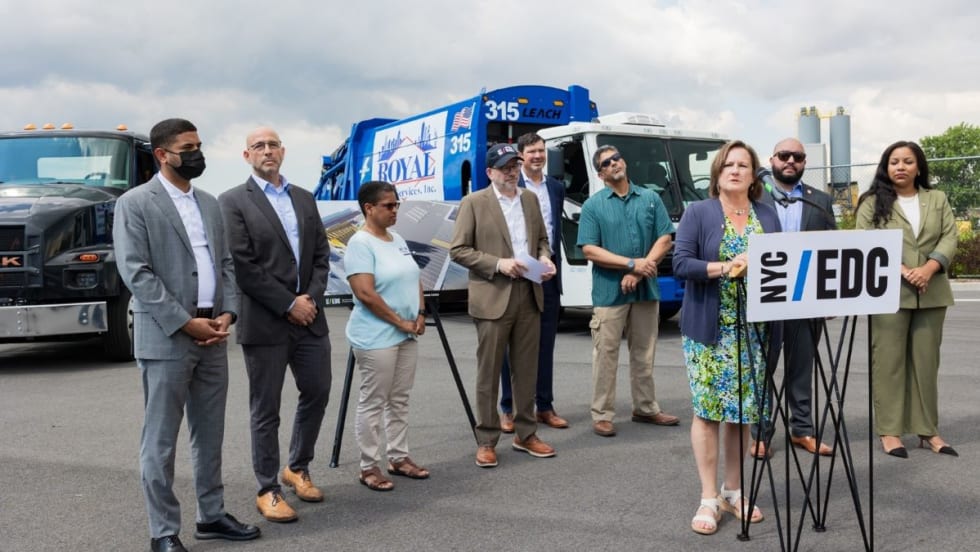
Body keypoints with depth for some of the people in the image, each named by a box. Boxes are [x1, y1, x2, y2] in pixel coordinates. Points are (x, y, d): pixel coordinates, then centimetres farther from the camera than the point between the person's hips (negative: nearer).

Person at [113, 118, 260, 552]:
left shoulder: (209, 203, 14)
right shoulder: (135, 203, -5)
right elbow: (135, 272, -13)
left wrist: (227, 313, -2)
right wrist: (185, 322, -15)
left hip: (212, 336, 6)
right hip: (166, 337, -6)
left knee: (209, 433, 13)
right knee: (160, 438, 1)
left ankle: (211, 515, 25)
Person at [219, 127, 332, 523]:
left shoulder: (305, 198, 12)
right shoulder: (233, 201, -5)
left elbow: (321, 255, 10)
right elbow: (243, 266, -13)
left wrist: (311, 298, -6)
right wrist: (288, 304, -14)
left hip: (309, 318, 6)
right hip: (264, 322, -5)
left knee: (317, 393, 14)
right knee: (266, 410, 4)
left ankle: (297, 468, 34)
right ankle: (267, 490, 16)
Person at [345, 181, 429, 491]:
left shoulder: (398, 240, 13)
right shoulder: (360, 243, -14)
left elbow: (414, 279, 19)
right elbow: (365, 293, -21)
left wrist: (420, 314, 3)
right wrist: (400, 322, -16)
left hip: (407, 336, 8)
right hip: (376, 337, -8)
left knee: (400, 400, 14)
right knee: (374, 403, -1)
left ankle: (399, 458, 23)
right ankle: (369, 467, 7)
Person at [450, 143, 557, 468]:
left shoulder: (530, 199, 13)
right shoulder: (474, 203, -4)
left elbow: (542, 238, 22)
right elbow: (458, 250, -7)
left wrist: (544, 258, 0)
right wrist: (498, 263, -16)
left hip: (529, 295, 5)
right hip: (493, 298, -5)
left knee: (526, 369, 11)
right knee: (489, 372, 2)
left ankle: (525, 434, 23)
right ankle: (486, 441, 11)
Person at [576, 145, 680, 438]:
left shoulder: (650, 199, 8)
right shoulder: (593, 205, 0)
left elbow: (665, 239, 2)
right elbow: (589, 250, -7)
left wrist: (639, 273, -10)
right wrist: (632, 264, -14)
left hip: (646, 289, 3)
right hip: (609, 291, -3)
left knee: (644, 354, 12)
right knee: (606, 354, -1)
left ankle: (646, 408, 24)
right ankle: (602, 415, 6)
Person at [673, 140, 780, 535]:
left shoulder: (767, 215, 10)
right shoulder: (698, 212, -2)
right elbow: (680, 263, -10)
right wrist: (725, 267, -21)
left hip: (753, 330, 4)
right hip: (708, 328, -3)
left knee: (744, 411, 8)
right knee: (707, 410, -2)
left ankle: (734, 491, 21)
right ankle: (708, 498, 6)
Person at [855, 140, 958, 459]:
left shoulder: (938, 200, 14)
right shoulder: (872, 203, 4)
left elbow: (949, 238, 5)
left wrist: (928, 269, -12)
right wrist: (902, 271, -15)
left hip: (931, 293, 3)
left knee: (926, 360, 6)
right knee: (889, 360, -3)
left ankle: (928, 430, 11)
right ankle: (889, 430, 1)